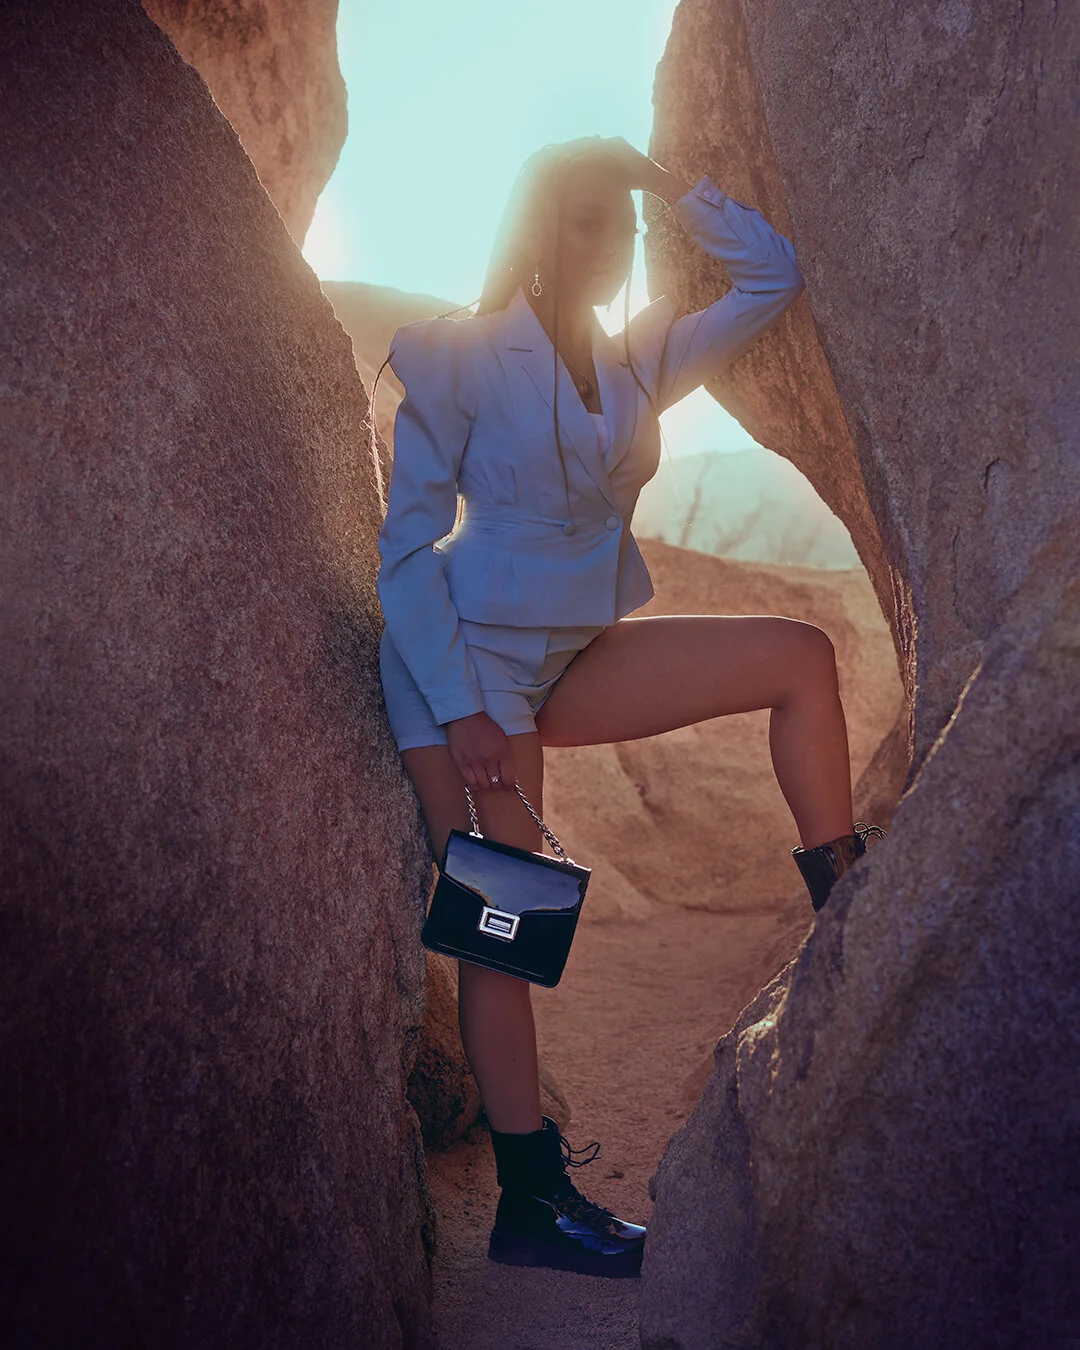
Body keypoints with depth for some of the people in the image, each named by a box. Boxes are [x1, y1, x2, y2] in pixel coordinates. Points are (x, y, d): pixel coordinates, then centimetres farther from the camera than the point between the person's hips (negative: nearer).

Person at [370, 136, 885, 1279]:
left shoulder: (638, 360, 10)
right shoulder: (461, 359, -6)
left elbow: (772, 276, 13)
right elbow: (405, 544, -10)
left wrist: (670, 184, 4)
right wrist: (460, 709, -18)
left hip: (573, 659, 6)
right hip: (465, 663, -6)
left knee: (801, 659, -5)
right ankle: (532, 1200, 7)